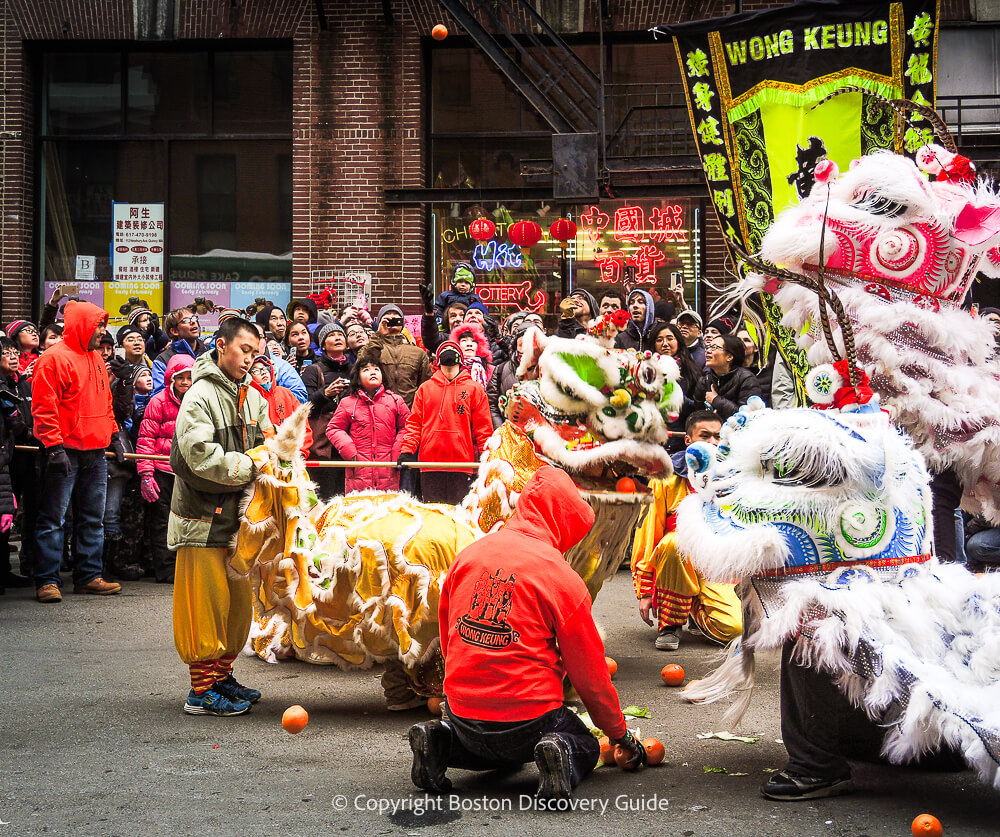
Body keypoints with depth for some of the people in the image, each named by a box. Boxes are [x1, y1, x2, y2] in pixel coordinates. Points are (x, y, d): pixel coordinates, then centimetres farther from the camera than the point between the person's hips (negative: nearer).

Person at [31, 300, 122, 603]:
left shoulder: (95, 358, 16)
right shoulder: (54, 359, -10)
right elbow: (44, 408, -14)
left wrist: (114, 434, 16)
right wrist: (54, 446, -19)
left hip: (95, 453, 8)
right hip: (66, 453, -8)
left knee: (92, 519, 11)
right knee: (53, 518, -4)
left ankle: (88, 576, 18)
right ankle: (47, 580, -2)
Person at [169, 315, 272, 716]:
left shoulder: (252, 397, 10)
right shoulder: (200, 396, -14)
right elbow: (201, 456, -24)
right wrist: (251, 467, -18)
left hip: (236, 514, 8)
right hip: (203, 517, -8)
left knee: (238, 600, 14)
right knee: (207, 603, -4)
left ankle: (221, 676, 27)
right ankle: (202, 690, 3)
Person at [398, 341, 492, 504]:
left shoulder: (474, 389, 11)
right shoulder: (425, 388, 15)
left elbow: (483, 426, 8)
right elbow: (414, 422, 12)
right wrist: (406, 451, 0)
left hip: (462, 464, -1)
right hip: (430, 463, 1)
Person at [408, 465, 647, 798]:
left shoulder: (467, 555, 4)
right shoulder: (561, 576, -11)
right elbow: (589, 672, -3)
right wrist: (621, 733, 12)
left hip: (461, 709, 5)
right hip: (527, 718, -5)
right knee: (585, 746, 24)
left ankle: (441, 741, 6)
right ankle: (557, 753, -12)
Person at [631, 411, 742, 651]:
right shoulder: (666, 480, -3)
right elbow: (646, 536, 0)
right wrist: (644, 592, -4)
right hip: (674, 562, -2)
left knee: (733, 628, -24)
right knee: (675, 540, -37)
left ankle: (696, 608, 13)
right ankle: (669, 625, -18)